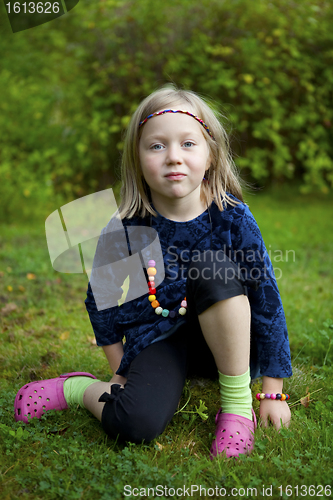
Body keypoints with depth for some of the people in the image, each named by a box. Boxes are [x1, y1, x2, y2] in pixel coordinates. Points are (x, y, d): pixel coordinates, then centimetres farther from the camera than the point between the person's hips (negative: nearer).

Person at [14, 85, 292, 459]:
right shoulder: (124, 230, -13)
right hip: (158, 342, 0)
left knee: (215, 267, -30)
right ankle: (76, 388, 7)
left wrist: (273, 392, -5)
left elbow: (267, 297, -8)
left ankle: (236, 400, -15)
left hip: (223, 343, 1)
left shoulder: (232, 218, -15)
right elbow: (101, 300, 3)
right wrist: (120, 373, 6)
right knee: (134, 423, -29)